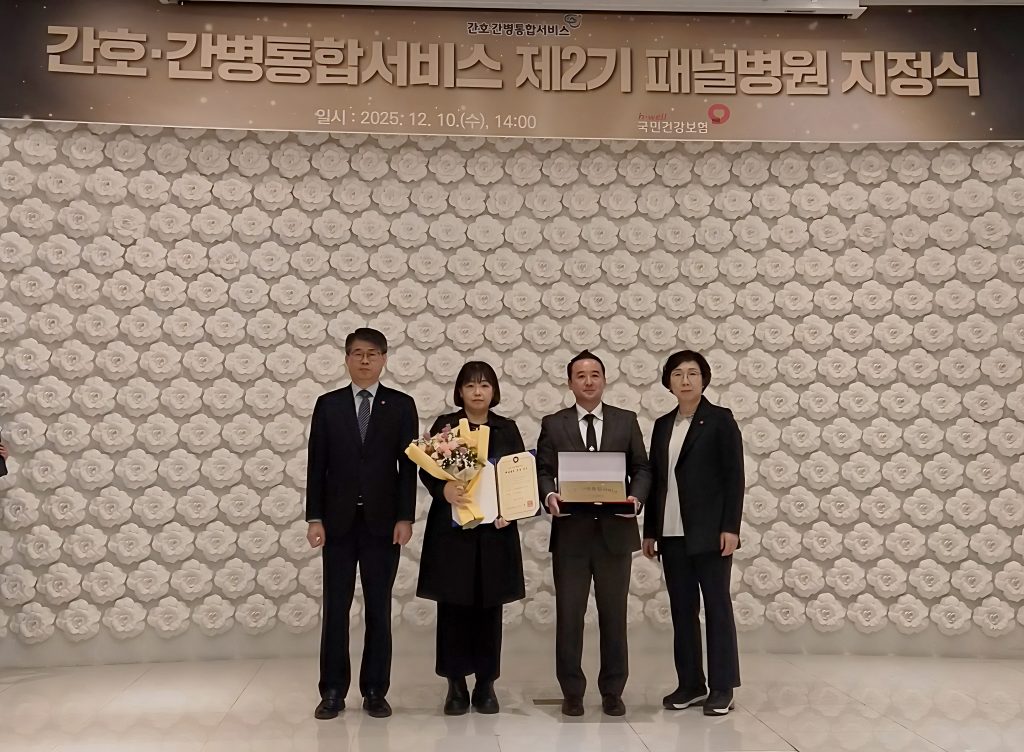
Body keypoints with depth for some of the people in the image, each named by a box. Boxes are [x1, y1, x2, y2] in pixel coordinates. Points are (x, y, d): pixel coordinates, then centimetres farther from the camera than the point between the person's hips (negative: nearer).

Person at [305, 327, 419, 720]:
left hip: (382, 521, -1)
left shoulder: (401, 405, 3)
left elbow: (408, 465, 0)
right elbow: (317, 465, 3)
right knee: (335, 607, 5)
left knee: (379, 608, 6)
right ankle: (333, 691, 14)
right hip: (338, 520, 1)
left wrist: (405, 517, -7)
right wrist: (314, 518, -3)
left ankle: (375, 691, 15)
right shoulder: (328, 405, 5)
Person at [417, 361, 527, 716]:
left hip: (494, 530, 2)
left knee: (489, 607, 6)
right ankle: (456, 684, 12)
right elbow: (427, 471, -5)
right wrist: (444, 489, -25)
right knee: (453, 606, 1)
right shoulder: (444, 425, 3)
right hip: (452, 529, -1)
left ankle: (486, 683, 16)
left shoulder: (507, 429, 8)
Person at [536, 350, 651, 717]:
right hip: (570, 531, 0)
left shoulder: (626, 421, 7)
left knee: (613, 614, 8)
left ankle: (612, 691, 20)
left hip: (615, 529, 1)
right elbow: (543, 471, 3)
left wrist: (637, 497, -12)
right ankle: (572, 691, 17)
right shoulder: (553, 424, 6)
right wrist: (549, 495, -17)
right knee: (568, 614, 5)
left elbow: (641, 468, 6)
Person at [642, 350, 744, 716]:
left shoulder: (720, 419, -2)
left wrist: (730, 527, -14)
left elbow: (734, 476, -7)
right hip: (672, 533, 5)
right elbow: (655, 479, 13)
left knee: (717, 606, 1)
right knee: (682, 608, 8)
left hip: (709, 531, -5)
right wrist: (650, 531, 11)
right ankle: (691, 684, 17)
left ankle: (722, 688, 9)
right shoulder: (663, 425, 12)